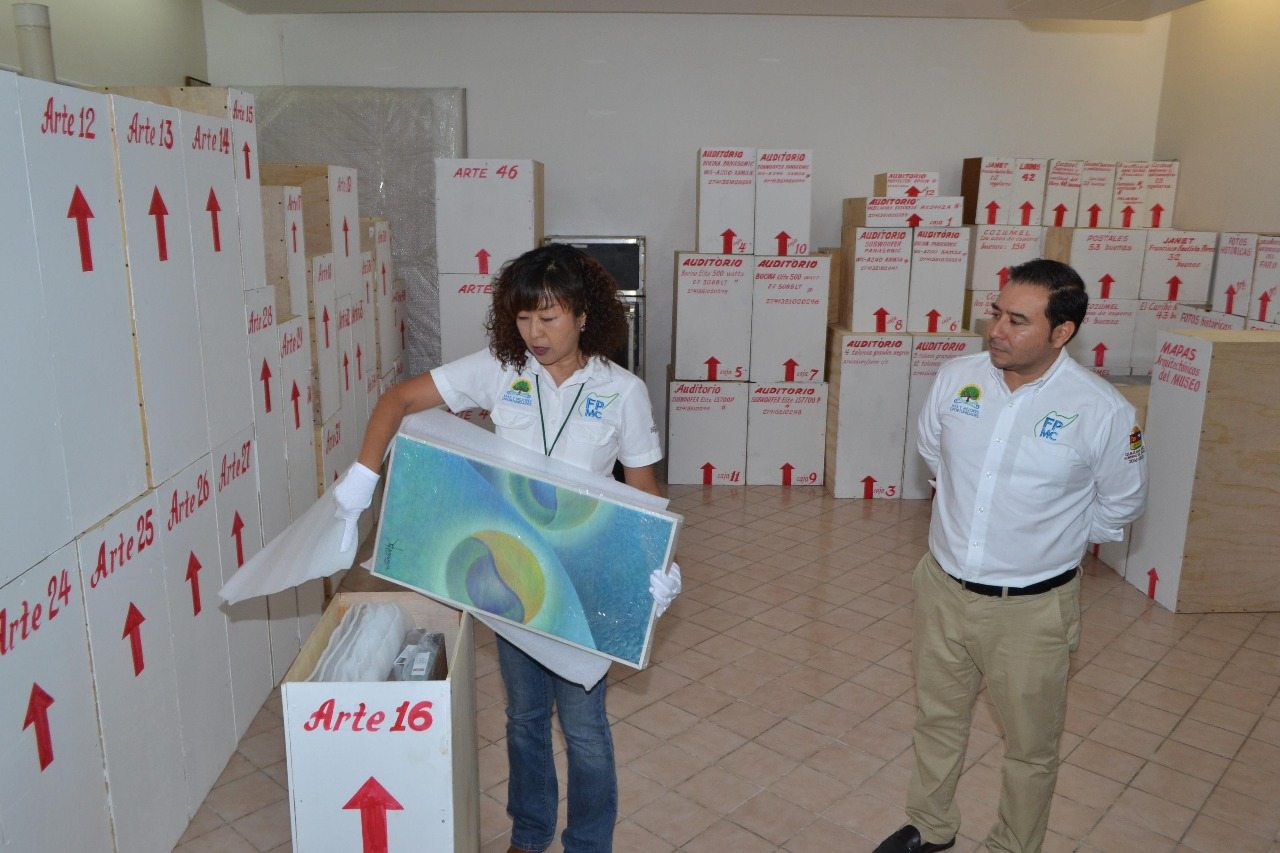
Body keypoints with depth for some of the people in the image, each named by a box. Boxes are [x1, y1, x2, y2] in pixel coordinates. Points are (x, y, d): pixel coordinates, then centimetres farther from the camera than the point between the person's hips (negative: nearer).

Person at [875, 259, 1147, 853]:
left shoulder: (1102, 412, -18)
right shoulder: (956, 378, -8)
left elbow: (1120, 503, 0)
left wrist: (1057, 539, 8)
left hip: (1032, 607, -3)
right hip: (943, 587, 4)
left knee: (1030, 743, 16)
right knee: (937, 718, 22)